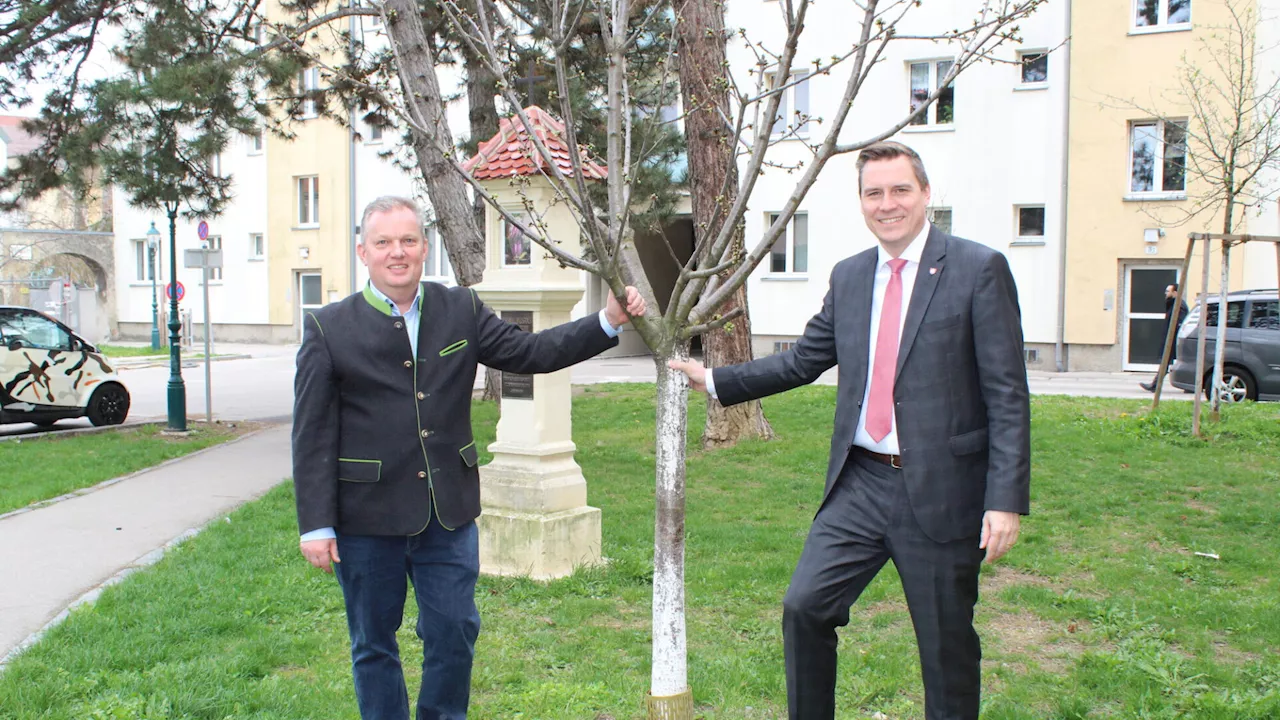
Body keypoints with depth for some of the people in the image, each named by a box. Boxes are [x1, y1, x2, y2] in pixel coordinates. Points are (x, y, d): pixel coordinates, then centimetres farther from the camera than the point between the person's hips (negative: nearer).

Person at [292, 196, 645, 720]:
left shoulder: (461, 311, 4)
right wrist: (316, 524, -9)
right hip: (367, 518, -2)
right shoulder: (329, 328, -4)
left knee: (455, 632, 10)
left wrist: (610, 321, -3)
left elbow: (530, 353, 5)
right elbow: (313, 436, -5)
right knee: (373, 643, 13)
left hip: (449, 514, 2)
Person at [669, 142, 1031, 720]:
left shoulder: (978, 270, -7)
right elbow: (802, 360, 15)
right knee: (804, 607, 2)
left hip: (940, 491, -4)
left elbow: (1007, 395, -10)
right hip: (861, 483, 5)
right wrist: (713, 380, 10)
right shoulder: (848, 276, 10)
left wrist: (1006, 500, -16)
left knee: (947, 647, 9)